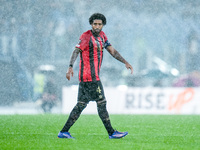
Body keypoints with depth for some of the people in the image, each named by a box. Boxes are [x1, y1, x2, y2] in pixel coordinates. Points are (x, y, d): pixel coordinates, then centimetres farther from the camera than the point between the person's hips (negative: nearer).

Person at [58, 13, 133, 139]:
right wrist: (71, 67, -33)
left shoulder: (102, 36, 16)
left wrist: (125, 62, 11)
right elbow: (77, 51, -20)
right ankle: (111, 132, 1)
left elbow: (112, 51, 20)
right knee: (101, 103, -5)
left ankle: (64, 132, 9)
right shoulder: (86, 36, -11)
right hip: (90, 77, -9)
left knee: (81, 104, 9)